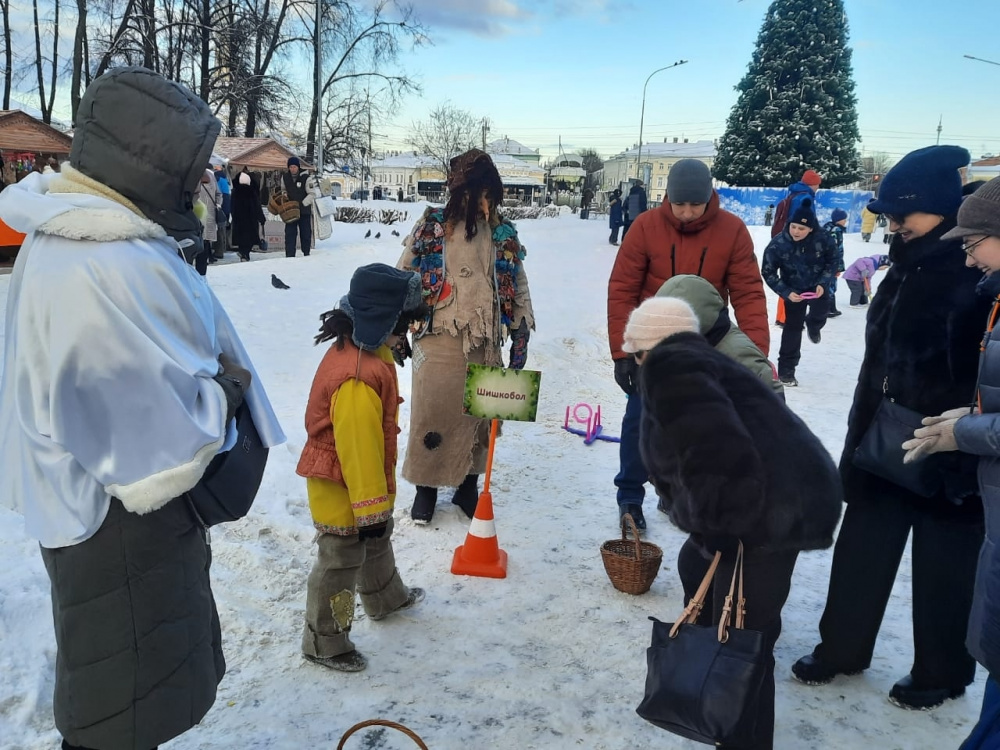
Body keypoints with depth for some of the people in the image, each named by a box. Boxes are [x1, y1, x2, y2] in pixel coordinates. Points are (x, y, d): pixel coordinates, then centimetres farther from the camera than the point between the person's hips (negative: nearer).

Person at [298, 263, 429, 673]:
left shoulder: (367, 349, -1)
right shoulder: (357, 378, -35)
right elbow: (357, 450, -30)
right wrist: (370, 508, -22)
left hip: (368, 484, 10)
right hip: (341, 490, -10)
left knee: (377, 541, 29)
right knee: (340, 563, 7)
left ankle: (386, 598, 54)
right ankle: (324, 643, 26)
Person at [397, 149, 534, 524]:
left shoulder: (503, 234, 4)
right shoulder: (430, 227, -1)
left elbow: (518, 286, 10)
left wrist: (521, 335, 6)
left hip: (484, 344, 2)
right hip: (437, 340, -2)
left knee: (479, 416, 10)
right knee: (431, 415, 3)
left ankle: (468, 486, 29)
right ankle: (426, 487, 23)